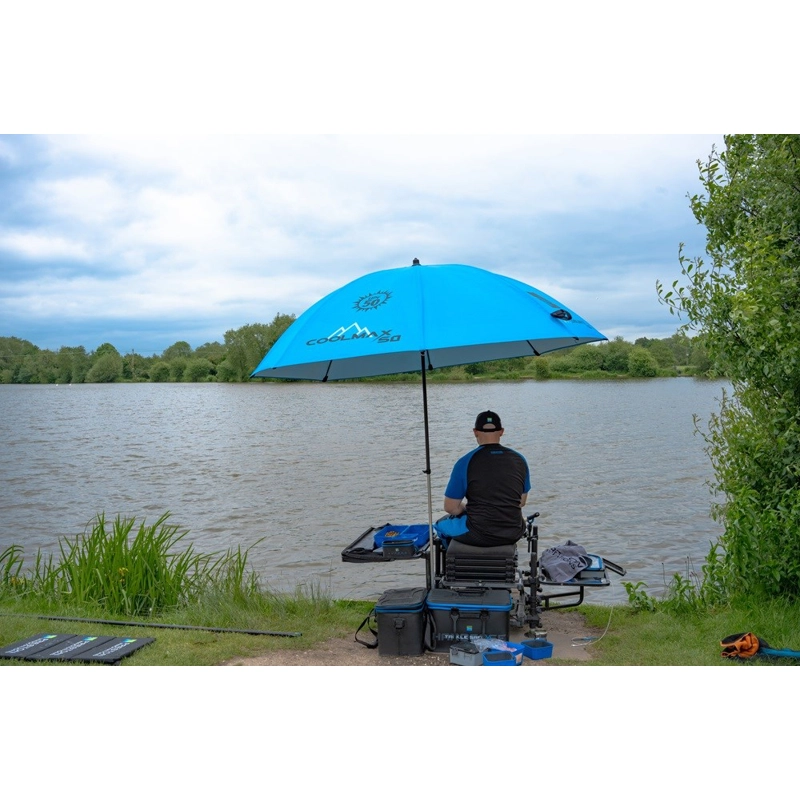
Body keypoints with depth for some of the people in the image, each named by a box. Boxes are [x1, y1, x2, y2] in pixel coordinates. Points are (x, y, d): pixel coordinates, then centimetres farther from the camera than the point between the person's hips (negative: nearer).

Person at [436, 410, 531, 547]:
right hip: (513, 534, 4)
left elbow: (451, 508, -7)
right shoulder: (519, 460, 0)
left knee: (441, 524, 27)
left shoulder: (465, 463, -12)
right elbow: (522, 502, 12)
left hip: (478, 535, -4)